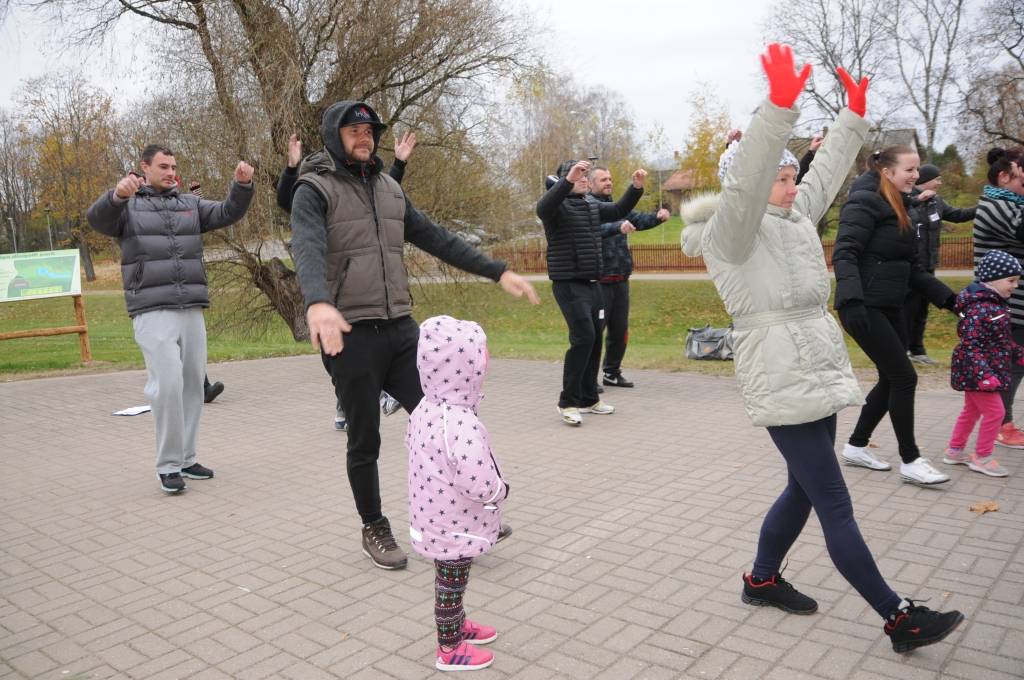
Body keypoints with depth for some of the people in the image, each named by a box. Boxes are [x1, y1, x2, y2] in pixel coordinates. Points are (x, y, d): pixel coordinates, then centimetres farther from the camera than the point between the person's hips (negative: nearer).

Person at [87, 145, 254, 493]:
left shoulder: (189, 204, 16)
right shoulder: (126, 205, 6)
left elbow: (228, 213, 4)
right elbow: (97, 218, -14)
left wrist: (242, 184, -15)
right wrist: (118, 195, -36)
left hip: (191, 310, 4)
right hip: (152, 313, -4)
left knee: (192, 385, 6)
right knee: (168, 385, -13)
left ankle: (186, 458, 18)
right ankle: (168, 465, -1)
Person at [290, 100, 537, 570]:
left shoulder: (390, 189, 15)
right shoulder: (314, 190, -4)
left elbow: (437, 240, 15)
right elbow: (307, 248, -23)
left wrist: (498, 272, 10)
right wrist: (317, 302, -44)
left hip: (400, 329, 5)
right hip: (349, 335, -5)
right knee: (365, 440, 7)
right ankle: (374, 529, 26)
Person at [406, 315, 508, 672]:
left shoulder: (426, 408, -3)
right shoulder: (461, 424, -35)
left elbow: (410, 440, 17)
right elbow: (479, 484, -37)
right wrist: (500, 490, -15)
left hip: (436, 520, 9)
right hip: (455, 528, -9)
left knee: (449, 581, 26)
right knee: (451, 585, 9)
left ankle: (458, 625, 47)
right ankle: (450, 649, 27)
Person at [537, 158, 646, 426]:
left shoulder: (593, 207, 17)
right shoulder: (558, 206, -7)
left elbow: (619, 210, 20)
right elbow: (542, 207, -28)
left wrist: (636, 187, 5)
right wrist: (568, 180, -40)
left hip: (592, 284, 8)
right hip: (569, 285, -8)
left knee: (595, 340, 10)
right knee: (583, 337, -17)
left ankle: (588, 398, 22)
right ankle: (567, 402, -7)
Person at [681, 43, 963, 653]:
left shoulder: (794, 218, 14)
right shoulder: (733, 231, -11)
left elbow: (826, 174, 27)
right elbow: (746, 180, -29)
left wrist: (854, 117, 26)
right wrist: (780, 107, -37)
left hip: (818, 375, 10)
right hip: (783, 385, -10)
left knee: (805, 490, 17)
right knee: (835, 505, -3)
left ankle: (762, 580, 34)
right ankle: (900, 619, 6)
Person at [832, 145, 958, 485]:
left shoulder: (899, 209, 17)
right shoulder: (865, 202, -11)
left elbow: (912, 267, 19)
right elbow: (844, 254, -22)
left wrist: (946, 296, 12)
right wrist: (852, 300, -34)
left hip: (890, 308, 9)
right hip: (866, 309, -9)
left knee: (891, 380, 13)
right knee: (904, 378, -5)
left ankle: (856, 446, 26)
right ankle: (911, 461, 7)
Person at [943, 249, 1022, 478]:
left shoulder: (997, 304, 8)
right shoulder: (980, 308, -24)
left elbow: (1003, 339, 22)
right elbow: (970, 344, -28)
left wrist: (1018, 354, 24)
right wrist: (984, 374, -32)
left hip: (980, 372, 11)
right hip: (975, 372, -11)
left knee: (972, 410, 20)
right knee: (994, 412, -2)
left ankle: (955, 450, 32)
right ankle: (982, 458, 12)